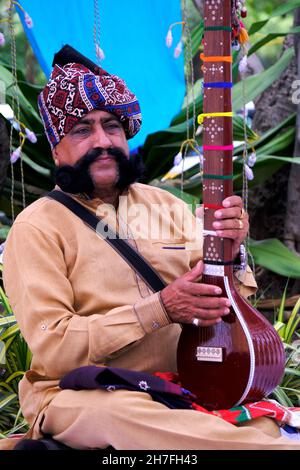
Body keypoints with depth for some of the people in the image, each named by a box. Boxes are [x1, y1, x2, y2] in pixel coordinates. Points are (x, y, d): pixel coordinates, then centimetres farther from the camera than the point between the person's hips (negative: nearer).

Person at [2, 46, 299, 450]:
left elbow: (227, 305, 11)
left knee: (258, 425, -31)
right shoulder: (36, 227, -3)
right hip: (80, 394, -2)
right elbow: (51, 348, -12)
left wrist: (229, 254, -12)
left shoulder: (167, 206, 12)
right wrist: (160, 308, -20)